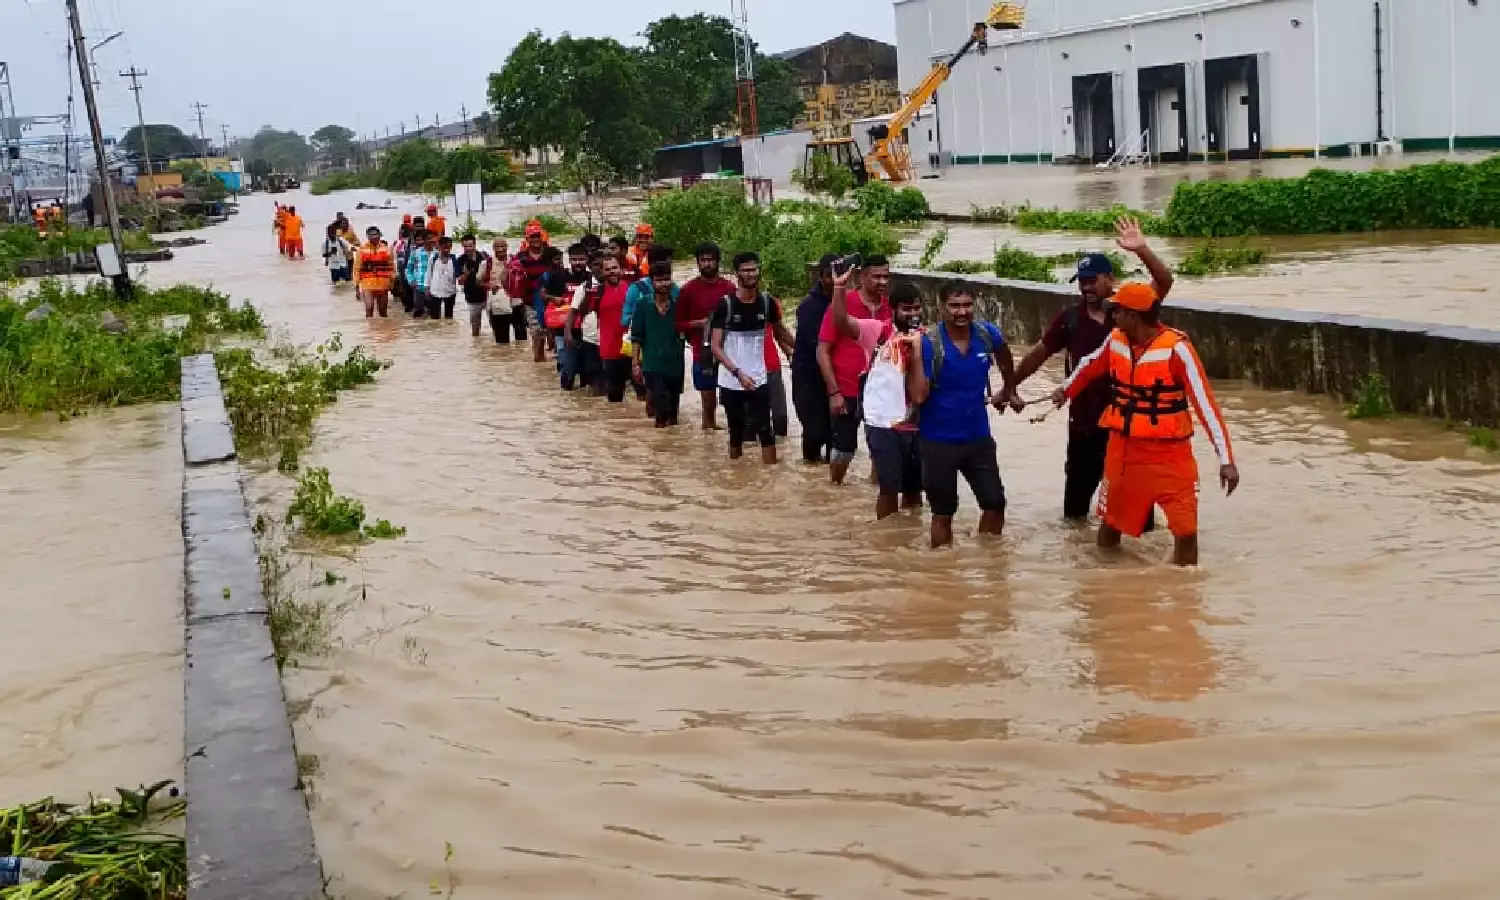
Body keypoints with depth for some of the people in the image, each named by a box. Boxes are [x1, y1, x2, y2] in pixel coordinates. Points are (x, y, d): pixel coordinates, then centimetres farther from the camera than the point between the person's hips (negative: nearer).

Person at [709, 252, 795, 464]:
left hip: (759, 379, 1)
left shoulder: (767, 302, 0)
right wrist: (737, 372, -21)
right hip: (731, 381, -1)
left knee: (766, 432, -6)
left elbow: (780, 331, 19)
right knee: (736, 434, 10)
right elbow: (715, 346, -11)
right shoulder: (725, 304, -9)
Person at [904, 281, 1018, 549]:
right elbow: (918, 396, -26)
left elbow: (1004, 358, 20)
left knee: (995, 503, 8)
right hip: (939, 441, -4)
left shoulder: (987, 334, -6)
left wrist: (1008, 390, 32)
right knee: (943, 512, 9)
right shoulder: (929, 343, -19)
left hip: (978, 436, 4)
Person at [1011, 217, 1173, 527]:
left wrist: (1141, 249, -35)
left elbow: (1164, 282, -20)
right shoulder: (1070, 317, 0)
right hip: (1085, 421, 2)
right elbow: (1039, 354, 8)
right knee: (1077, 489, 16)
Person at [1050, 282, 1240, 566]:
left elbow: (1205, 403, -20)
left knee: (1186, 530, -9)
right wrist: (1066, 390, 41)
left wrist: (1226, 459, -24)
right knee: (1110, 523, 16)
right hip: (1122, 450, 5)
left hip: (1170, 455, -5)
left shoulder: (1176, 348, -19)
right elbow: (1091, 365, 21)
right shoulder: (1116, 340, -1)